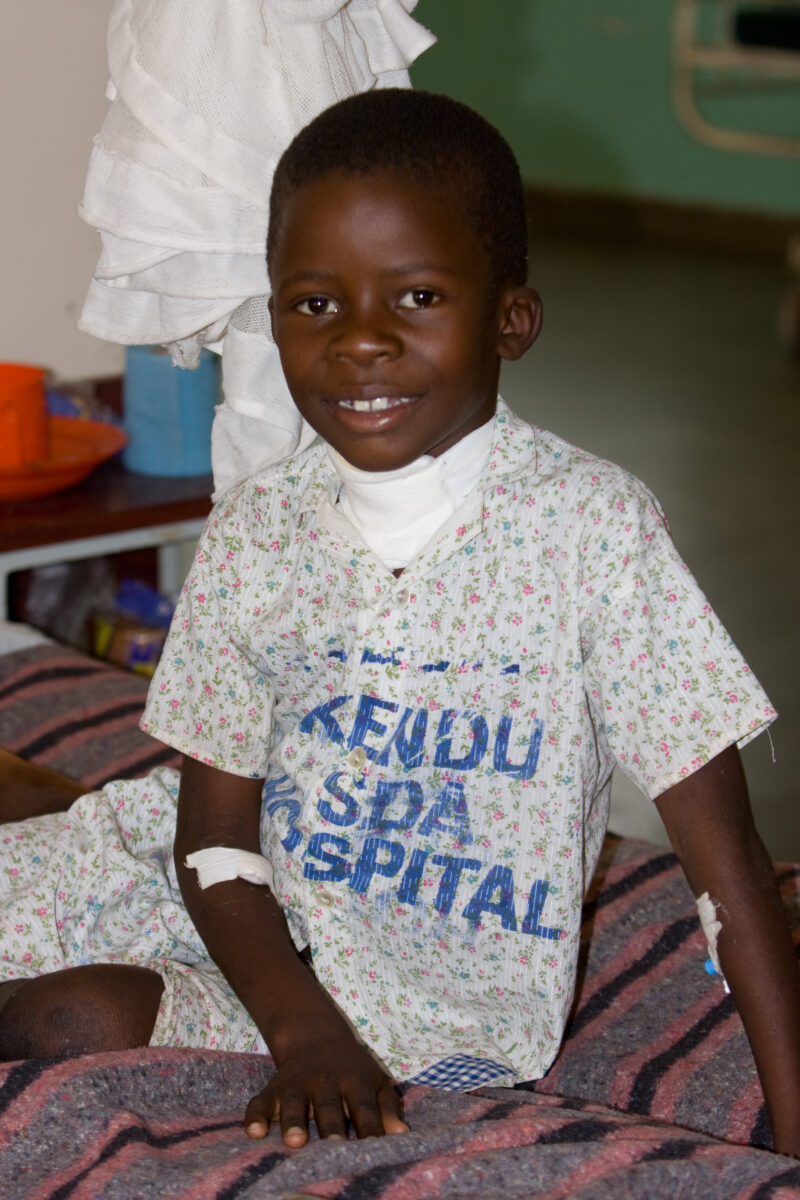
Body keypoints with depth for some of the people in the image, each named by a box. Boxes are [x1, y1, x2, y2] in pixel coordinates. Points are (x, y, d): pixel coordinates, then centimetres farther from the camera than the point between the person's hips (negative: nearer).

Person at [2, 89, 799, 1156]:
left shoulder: (590, 528, -19)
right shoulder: (254, 535, -7)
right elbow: (215, 833, -4)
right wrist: (303, 1031, -22)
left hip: (441, 1023, -4)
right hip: (265, 942, 4)